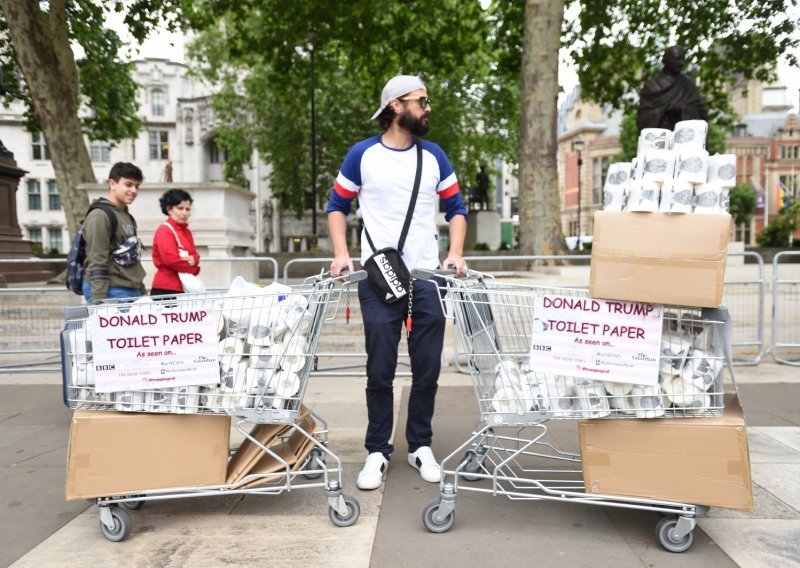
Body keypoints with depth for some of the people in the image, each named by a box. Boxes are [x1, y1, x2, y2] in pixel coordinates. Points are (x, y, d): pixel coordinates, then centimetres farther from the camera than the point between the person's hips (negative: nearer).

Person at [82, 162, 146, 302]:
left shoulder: (128, 217, 17)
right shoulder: (100, 216, -9)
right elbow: (97, 263, -16)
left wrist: (142, 292, 20)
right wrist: (99, 301, -21)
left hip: (132, 292, 8)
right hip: (112, 292, -8)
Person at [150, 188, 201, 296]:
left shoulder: (187, 232, 16)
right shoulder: (164, 231, -9)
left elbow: (194, 255, 15)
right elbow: (171, 259, -18)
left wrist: (193, 260, -10)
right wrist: (193, 268, -5)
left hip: (183, 288, 8)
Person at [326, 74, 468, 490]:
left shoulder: (434, 156, 8)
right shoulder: (362, 154, 3)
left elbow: (456, 207, 13)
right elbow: (338, 205, 9)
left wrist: (455, 252, -1)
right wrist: (341, 253, -4)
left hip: (427, 278, 2)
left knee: (427, 368, 6)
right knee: (380, 370, 2)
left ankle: (420, 446, 22)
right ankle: (377, 451, 16)